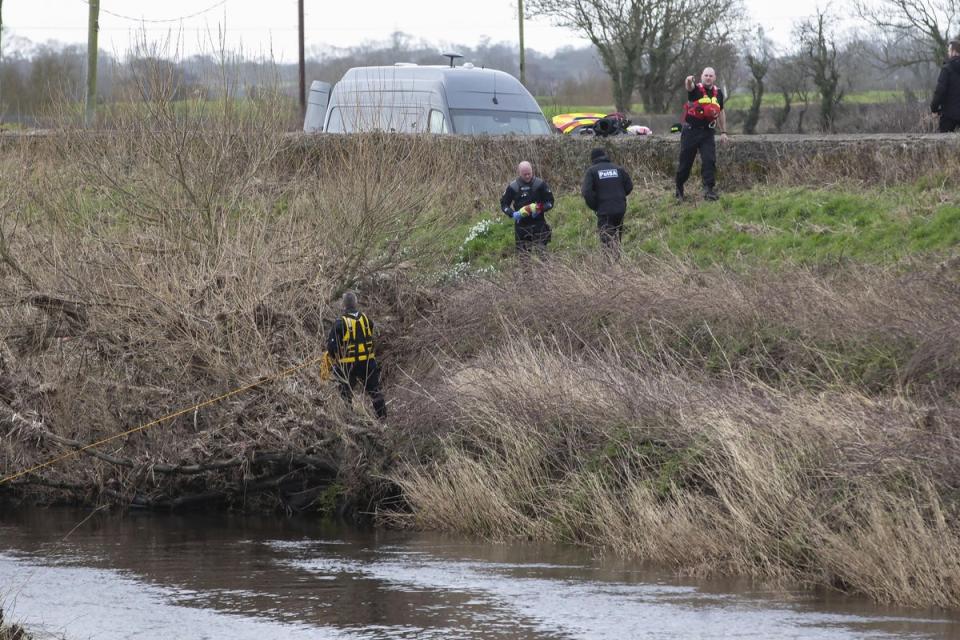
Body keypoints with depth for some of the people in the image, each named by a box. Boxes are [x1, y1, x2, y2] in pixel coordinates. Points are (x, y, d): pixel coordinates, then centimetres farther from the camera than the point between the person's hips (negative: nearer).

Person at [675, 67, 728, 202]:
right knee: (685, 162, 4)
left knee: (709, 160, -13)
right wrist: (689, 81, -57)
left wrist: (723, 132, 19)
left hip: (707, 133, 3)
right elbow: (689, 87, -32)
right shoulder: (696, 89, -6)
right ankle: (679, 190, 20)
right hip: (691, 130, -3)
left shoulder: (718, 93, 7)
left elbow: (721, 112, 20)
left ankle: (709, 189, -9)